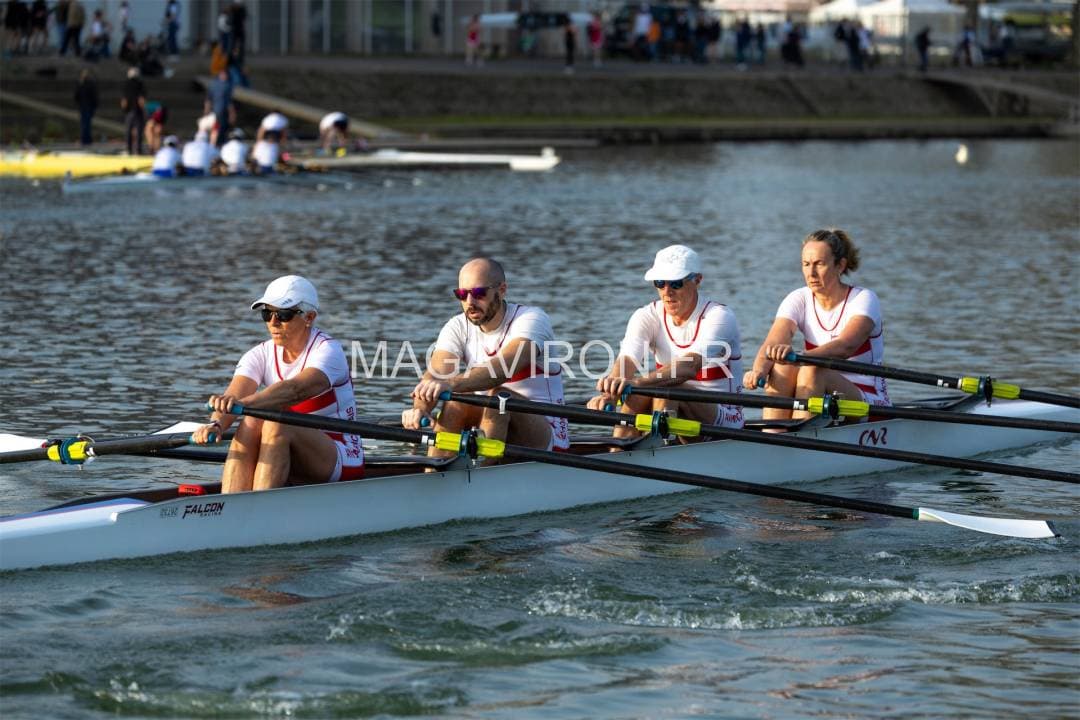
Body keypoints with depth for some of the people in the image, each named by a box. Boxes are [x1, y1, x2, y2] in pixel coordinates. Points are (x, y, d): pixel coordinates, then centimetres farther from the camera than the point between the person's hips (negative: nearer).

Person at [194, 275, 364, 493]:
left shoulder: (327, 350, -14)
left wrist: (244, 403, -53)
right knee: (250, 424, -25)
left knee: (276, 425, -31)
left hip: (341, 461, -5)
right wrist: (217, 423, -42)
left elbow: (295, 390, -36)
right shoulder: (261, 355, 2)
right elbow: (234, 395, -18)